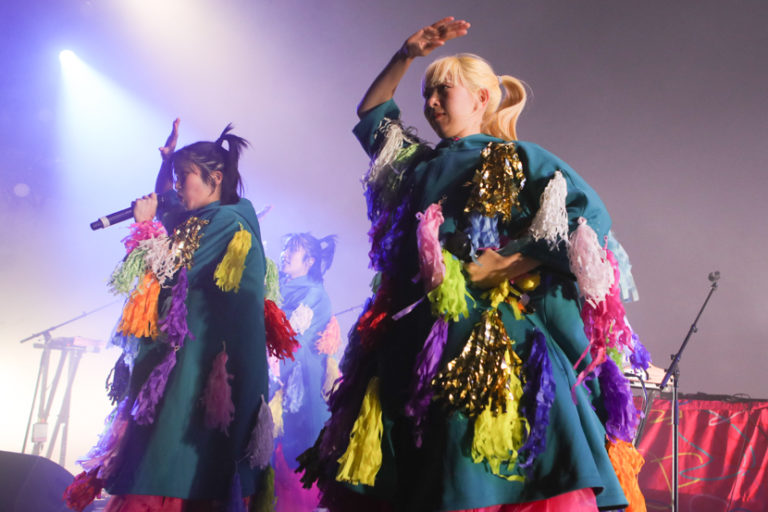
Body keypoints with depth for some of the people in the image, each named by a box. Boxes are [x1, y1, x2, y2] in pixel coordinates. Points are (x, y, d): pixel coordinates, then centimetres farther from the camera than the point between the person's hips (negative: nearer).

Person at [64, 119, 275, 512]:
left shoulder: (229, 220, -9)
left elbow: (172, 271, -14)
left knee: (172, 462, -11)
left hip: (198, 356, -10)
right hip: (173, 349, 10)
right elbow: (160, 201, 38)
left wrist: (146, 223, -3)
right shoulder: (194, 219, 18)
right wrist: (167, 161, 27)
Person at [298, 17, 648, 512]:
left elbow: (592, 214, -4)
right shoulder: (420, 163, 20)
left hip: (490, 339, -5)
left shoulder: (517, 158, 5)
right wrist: (406, 55, 22)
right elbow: (372, 113, 34)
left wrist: (512, 262, -11)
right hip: (416, 336, 6)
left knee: (486, 471, -11)